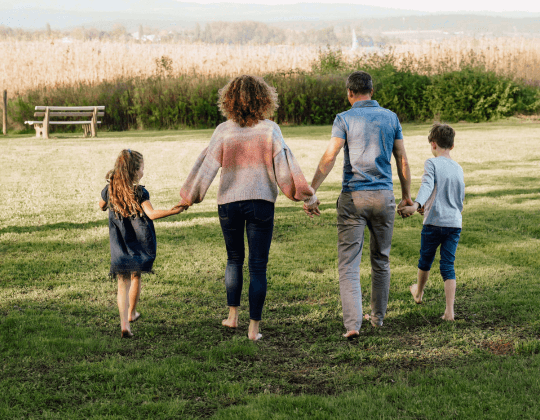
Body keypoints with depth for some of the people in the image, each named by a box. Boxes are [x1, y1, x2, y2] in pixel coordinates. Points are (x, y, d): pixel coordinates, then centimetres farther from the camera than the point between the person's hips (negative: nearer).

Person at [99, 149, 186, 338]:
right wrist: (174, 211, -27)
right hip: (139, 242, -2)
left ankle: (124, 324, -13)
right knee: (136, 276, 20)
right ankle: (131, 313, 39)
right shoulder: (140, 192, -13)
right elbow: (152, 214, -25)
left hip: (119, 244, 2)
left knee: (122, 283, 2)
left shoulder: (109, 190, -1)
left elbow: (102, 206, 19)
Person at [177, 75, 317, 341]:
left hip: (229, 202, 1)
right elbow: (283, 166, -4)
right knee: (258, 266, 5)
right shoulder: (270, 130, -5)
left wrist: (189, 197, 9)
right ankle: (254, 327, 6)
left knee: (234, 259, 22)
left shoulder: (224, 131, -4)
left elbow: (207, 165, -2)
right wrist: (304, 194, 7)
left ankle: (233, 315, 21)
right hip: (261, 202, -1)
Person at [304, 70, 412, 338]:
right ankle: (378, 315, 30)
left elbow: (329, 158, -13)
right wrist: (407, 195, 18)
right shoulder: (391, 118, 6)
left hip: (353, 197, -3)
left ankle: (352, 323, -15)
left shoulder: (344, 119, -4)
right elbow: (402, 160, 8)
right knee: (381, 260, 19)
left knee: (348, 264, -3)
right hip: (384, 195, 3)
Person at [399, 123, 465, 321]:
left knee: (425, 261, 19)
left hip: (434, 223, -4)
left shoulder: (431, 163, -5)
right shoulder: (458, 168, 13)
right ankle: (449, 311, -6)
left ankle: (419, 293, 43)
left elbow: (427, 186, -24)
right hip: (455, 223, 4)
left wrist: (416, 205, -39)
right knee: (448, 267, 3)